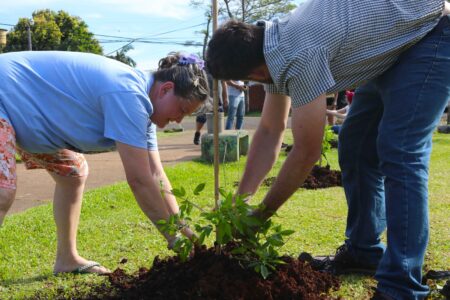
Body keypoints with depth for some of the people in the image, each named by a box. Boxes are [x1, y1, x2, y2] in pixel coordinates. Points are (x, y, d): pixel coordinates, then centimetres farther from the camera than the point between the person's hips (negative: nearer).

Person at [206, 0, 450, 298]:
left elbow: (307, 152, -26)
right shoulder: (276, 49, -4)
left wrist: (262, 213, -13)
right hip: (392, 49, 9)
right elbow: (269, 133, 2)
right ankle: (363, 250, 19)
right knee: (355, 147, 6)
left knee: (398, 152, -19)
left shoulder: (300, 55, -34)